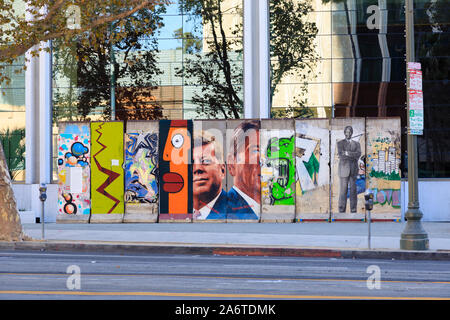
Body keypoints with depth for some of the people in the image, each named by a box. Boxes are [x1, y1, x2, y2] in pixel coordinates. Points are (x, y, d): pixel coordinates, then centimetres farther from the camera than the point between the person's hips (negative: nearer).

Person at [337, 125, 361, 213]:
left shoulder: (356, 144, 14)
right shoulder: (340, 143, 5)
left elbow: (358, 154, -5)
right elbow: (341, 155, -11)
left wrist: (347, 153, -14)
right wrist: (353, 156, -13)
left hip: (354, 170, 3)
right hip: (344, 169, -3)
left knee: (353, 189, 2)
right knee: (343, 190, -4)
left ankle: (353, 210, 4)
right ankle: (342, 210, -2)